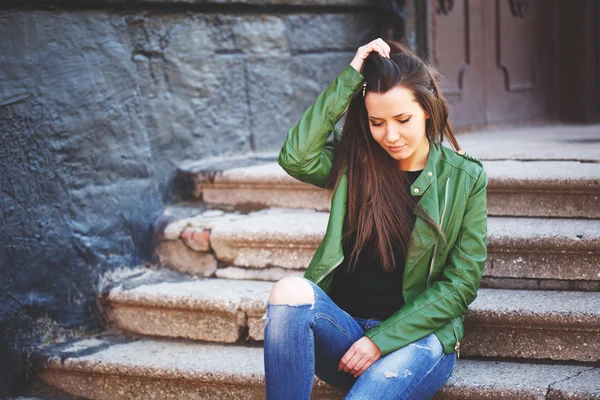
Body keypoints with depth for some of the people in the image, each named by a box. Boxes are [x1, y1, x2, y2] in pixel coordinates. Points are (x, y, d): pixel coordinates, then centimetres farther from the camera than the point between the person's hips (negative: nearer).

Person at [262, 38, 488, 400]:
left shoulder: (465, 179, 2)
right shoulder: (354, 162, 8)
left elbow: (461, 283, -2)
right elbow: (296, 158, -14)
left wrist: (381, 340, -11)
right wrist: (349, 81, -10)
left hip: (415, 335, -2)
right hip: (344, 329, 3)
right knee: (290, 292, -31)